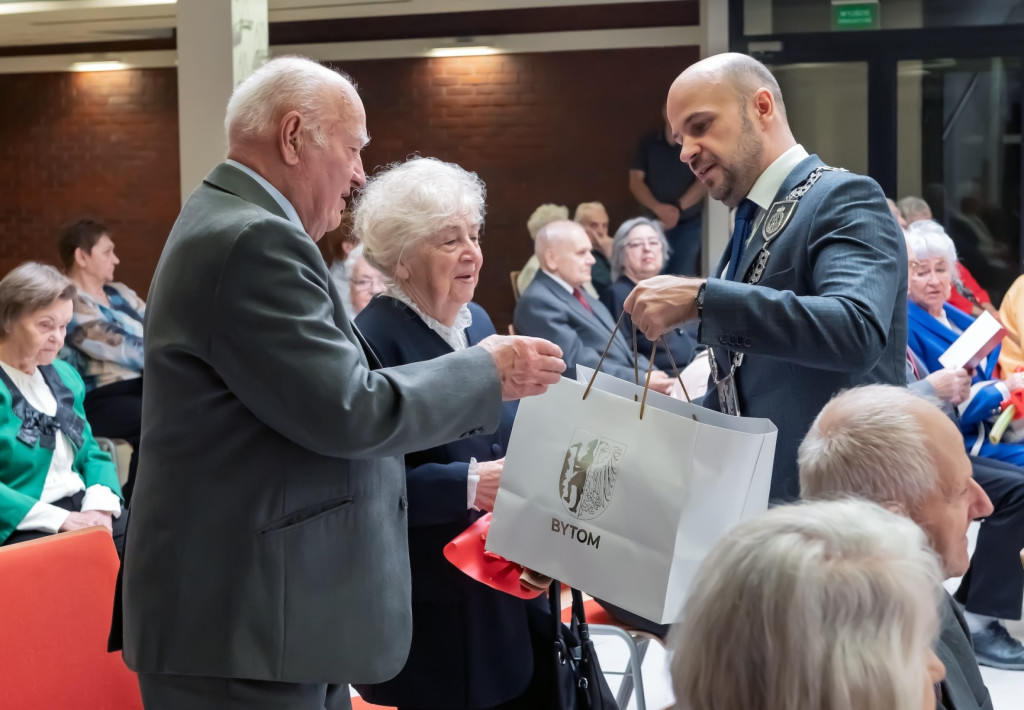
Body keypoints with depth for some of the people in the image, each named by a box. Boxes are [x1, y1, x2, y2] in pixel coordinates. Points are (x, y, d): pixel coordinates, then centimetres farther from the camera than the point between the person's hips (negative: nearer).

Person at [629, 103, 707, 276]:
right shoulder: (647, 143, 4)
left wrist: (678, 207, -16)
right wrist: (658, 208, -16)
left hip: (689, 223, -1)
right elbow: (635, 181, 0)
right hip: (655, 222, 1)